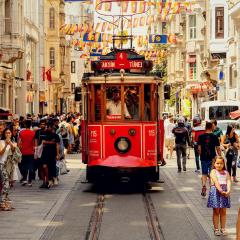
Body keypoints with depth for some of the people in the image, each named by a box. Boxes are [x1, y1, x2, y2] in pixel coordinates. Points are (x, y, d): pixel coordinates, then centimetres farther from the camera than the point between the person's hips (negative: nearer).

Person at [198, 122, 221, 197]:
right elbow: (218, 148, -3)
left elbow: (199, 148, 0)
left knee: (204, 173, 10)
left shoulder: (201, 136, -2)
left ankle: (203, 186, -12)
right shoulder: (214, 137, -5)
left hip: (203, 158, 1)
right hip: (212, 158, -1)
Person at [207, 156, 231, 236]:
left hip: (225, 192, 4)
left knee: (223, 212, 8)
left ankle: (223, 229, 16)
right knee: (216, 211, 3)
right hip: (216, 192, -4)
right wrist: (220, 190, -27)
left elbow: (228, 182, -4)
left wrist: (228, 191, -21)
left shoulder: (226, 172, 10)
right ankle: (216, 229, 10)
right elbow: (216, 182, -15)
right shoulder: (213, 171, -2)